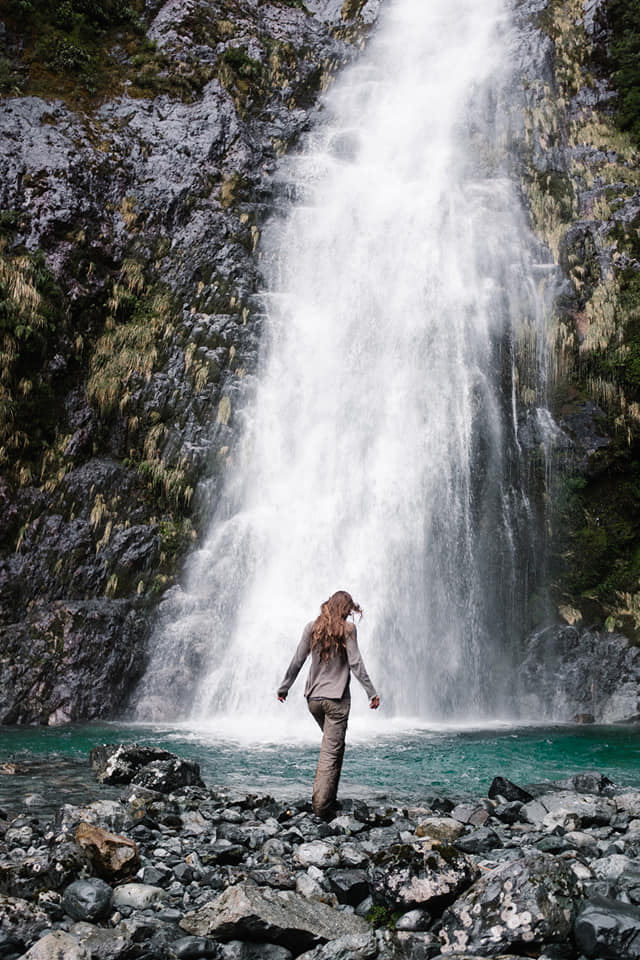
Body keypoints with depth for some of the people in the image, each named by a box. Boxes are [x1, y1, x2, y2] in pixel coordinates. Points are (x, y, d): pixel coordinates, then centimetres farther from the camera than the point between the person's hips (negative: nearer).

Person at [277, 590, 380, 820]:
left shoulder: (312, 628, 5)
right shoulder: (347, 629, -6)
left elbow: (297, 661, 5)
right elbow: (356, 664, -10)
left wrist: (284, 687, 15)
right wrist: (372, 693, -6)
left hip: (313, 697, 5)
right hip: (337, 699, -5)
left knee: (332, 744, 22)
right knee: (332, 751, -2)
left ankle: (325, 798, 19)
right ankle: (322, 806, -4)